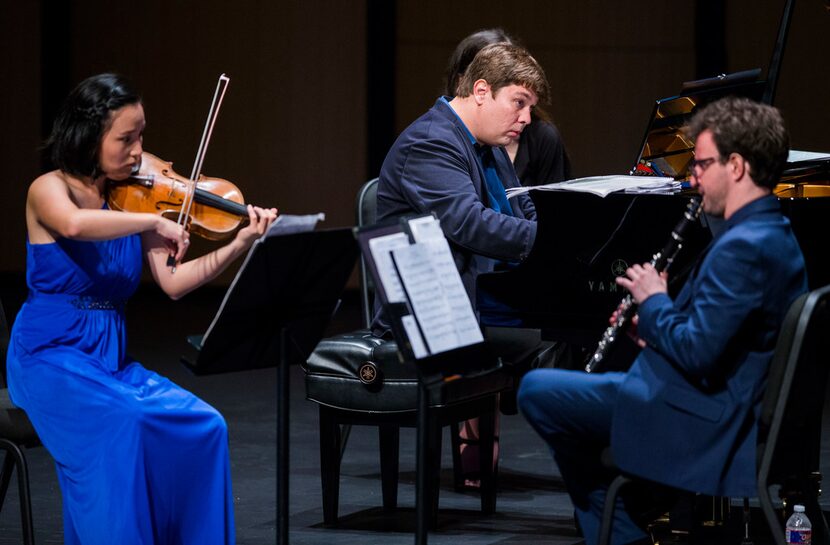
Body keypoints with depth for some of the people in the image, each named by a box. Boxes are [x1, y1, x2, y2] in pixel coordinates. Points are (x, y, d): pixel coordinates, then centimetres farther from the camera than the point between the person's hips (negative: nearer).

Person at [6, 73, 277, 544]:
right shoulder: (50, 190, -7)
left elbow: (172, 282, -1)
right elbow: (74, 224, -33)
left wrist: (241, 245, -12)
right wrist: (155, 222, -30)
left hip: (113, 359, 6)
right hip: (51, 357, -5)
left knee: (204, 428, -17)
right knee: (121, 426, -33)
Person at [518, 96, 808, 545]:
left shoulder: (743, 247, -24)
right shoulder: (776, 235, 8)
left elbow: (697, 353, -28)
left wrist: (654, 303, -11)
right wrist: (657, 324, 7)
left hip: (700, 424, -11)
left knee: (537, 391, -6)